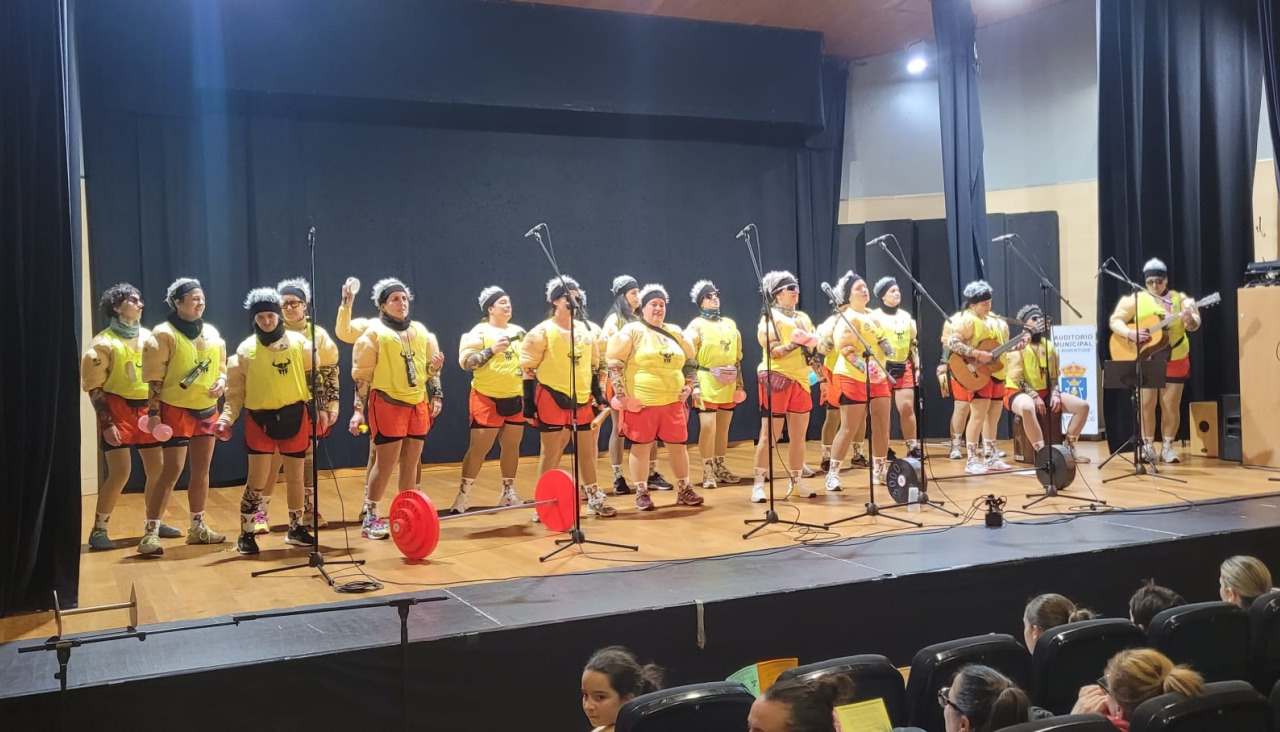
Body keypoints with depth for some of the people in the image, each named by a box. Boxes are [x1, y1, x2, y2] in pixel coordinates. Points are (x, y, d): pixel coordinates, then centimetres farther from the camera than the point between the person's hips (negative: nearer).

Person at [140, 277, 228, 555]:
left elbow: (221, 366, 19)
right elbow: (154, 379, -12)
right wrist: (153, 414, -16)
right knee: (172, 471, -10)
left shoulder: (211, 333, 9)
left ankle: (197, 528, 22)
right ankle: (150, 533, -5)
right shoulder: (164, 334, -10)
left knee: (202, 470, 10)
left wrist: (221, 381, -3)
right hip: (176, 410, -6)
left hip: (207, 410, 6)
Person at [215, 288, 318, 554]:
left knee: (295, 476, 9)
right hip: (260, 419, -1)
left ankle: (296, 528, 24)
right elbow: (236, 390, 0)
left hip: (295, 416, 1)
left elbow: (313, 377, 6)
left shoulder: (299, 342, 2)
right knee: (257, 480, -5)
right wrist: (226, 418, -12)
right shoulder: (246, 349, 0)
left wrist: (321, 408, -2)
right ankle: (247, 533, 9)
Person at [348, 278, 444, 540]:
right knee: (386, 462, -7)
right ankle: (370, 517, 2)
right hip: (387, 403, -5)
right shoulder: (374, 332, -2)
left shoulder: (420, 331, 14)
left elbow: (430, 368, 21)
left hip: (418, 404, 5)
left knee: (411, 462, 6)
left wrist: (437, 396, 4)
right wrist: (359, 409, -10)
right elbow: (362, 375, -5)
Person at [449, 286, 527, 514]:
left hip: (515, 398, 6)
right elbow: (466, 362, -17)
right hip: (487, 398, -5)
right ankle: (463, 494, 2)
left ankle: (508, 492, 20)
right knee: (479, 447, -5)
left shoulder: (518, 332, 12)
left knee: (512, 446, 9)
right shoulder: (479, 332, -6)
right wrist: (491, 350, -27)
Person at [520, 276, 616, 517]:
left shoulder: (585, 331, 12)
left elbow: (592, 366, 19)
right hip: (553, 400, -6)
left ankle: (594, 498, 25)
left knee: (588, 451, 12)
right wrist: (529, 404, -12)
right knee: (551, 453, 0)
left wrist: (598, 395, 13)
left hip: (582, 400, 6)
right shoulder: (542, 332, -6)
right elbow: (528, 370, -8)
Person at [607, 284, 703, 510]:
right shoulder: (632, 331, -4)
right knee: (641, 447, 3)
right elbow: (614, 364, -8)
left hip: (673, 402, 5)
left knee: (679, 445, 9)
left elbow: (690, 361, 23)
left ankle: (684, 490, 22)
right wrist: (622, 396, -12)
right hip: (641, 403, -5)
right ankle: (642, 493, 14)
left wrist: (688, 386, 9)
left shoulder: (675, 333, 12)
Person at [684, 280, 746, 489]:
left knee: (723, 426, 9)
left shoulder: (730, 324, 16)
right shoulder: (696, 325, 0)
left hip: (729, 384, 5)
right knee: (708, 426, -9)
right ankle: (708, 472, -3)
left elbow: (738, 356, 18)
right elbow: (689, 358, -6)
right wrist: (694, 385, -14)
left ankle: (720, 467, 19)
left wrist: (739, 383, 14)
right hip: (707, 383, -5)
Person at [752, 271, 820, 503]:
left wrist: (821, 377, 6)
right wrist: (794, 344, -26)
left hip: (800, 380, 6)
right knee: (770, 434, -7)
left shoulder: (803, 318, 18)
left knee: (799, 434, 5)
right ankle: (758, 484, -4)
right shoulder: (769, 317, -2)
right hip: (777, 379, -6)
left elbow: (813, 350, 18)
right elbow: (773, 352, -13)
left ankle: (796, 482, 13)